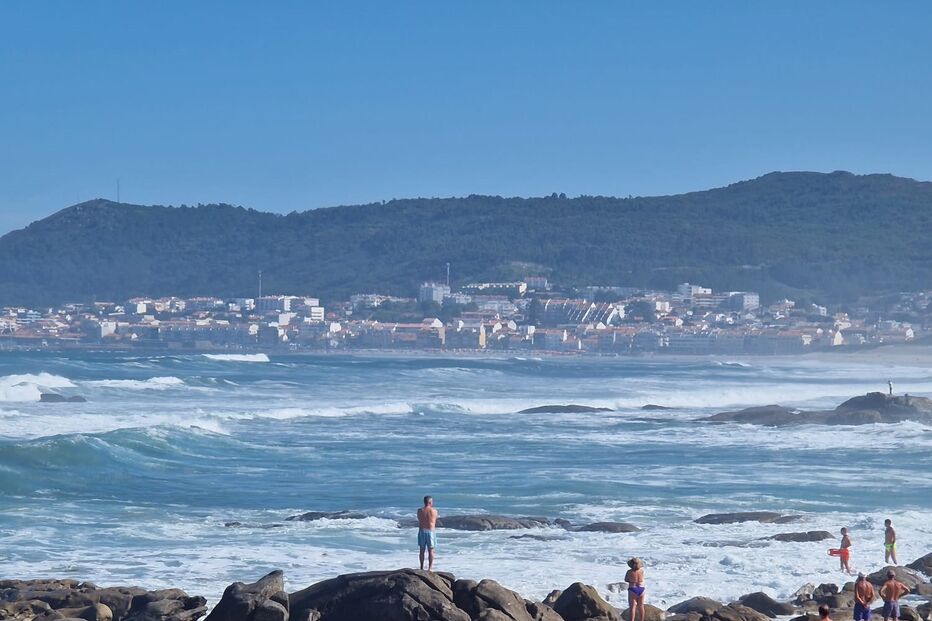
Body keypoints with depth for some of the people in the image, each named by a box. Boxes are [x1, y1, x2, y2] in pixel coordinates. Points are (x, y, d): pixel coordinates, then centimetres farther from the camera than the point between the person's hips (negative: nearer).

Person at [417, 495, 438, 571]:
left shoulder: (420, 511, -2)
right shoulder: (434, 511, -6)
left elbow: (419, 521, 5)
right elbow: (435, 522, 7)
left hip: (422, 530, 2)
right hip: (431, 531, -2)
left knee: (422, 550, 10)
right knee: (430, 550, 4)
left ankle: (422, 567, 12)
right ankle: (430, 567, 1)